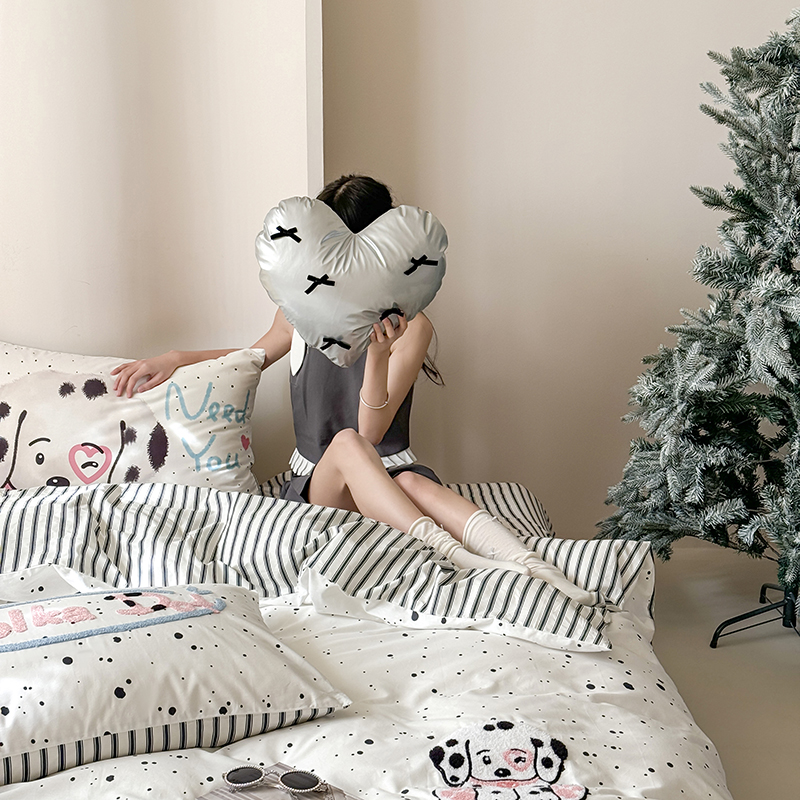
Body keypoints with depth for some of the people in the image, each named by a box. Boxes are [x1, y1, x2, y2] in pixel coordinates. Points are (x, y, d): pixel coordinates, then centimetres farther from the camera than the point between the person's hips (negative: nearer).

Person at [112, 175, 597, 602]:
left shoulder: (411, 327, -7)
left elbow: (373, 431, -16)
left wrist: (377, 354, -32)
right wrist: (172, 359, 13)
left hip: (390, 475, -1)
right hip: (317, 483, 2)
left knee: (414, 483, -39)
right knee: (346, 443, -35)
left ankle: (534, 566, -56)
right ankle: (453, 555, -52)